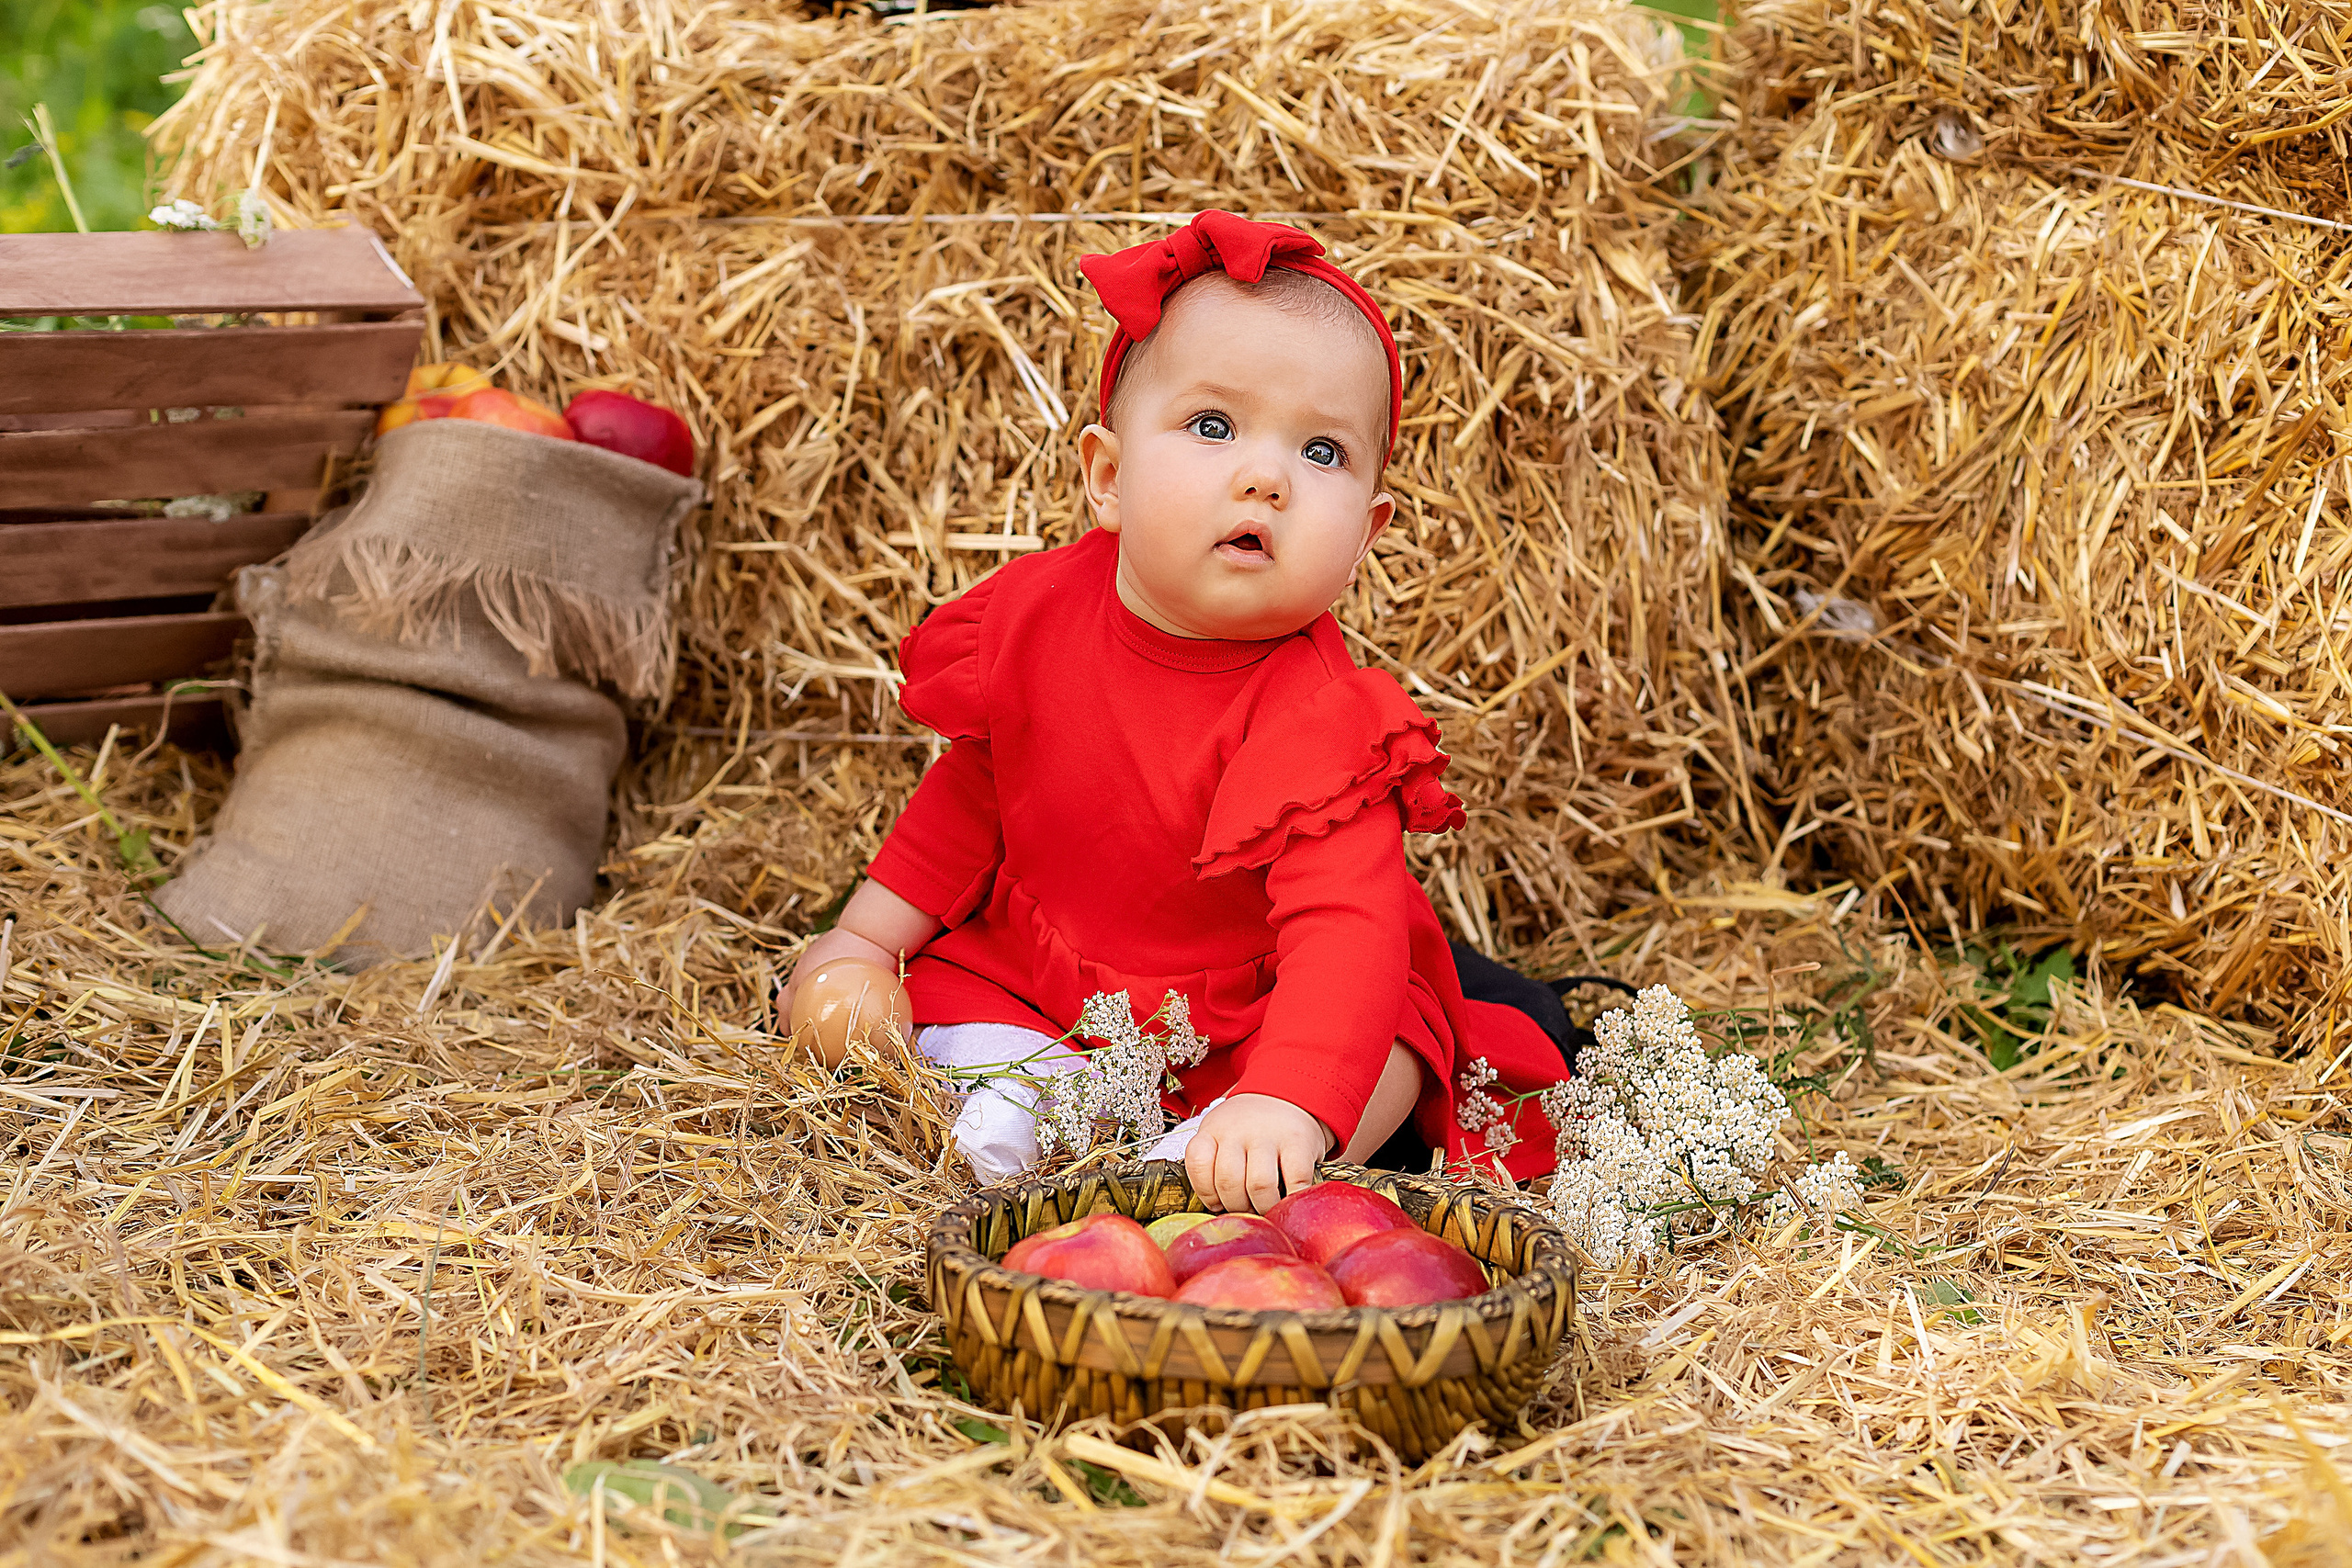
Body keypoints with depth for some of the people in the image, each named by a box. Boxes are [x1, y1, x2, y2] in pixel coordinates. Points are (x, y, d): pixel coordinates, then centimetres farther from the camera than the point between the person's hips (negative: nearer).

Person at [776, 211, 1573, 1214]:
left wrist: (1286, 1105, -58)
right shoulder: (1038, 613, -14)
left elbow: (1344, 932, -42)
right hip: (1031, 982, 5)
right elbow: (977, 787, 5)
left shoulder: (1319, 719, -31)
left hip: (1240, 1029, -4)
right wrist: (866, 935, 3)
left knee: (1393, 1049, -24)